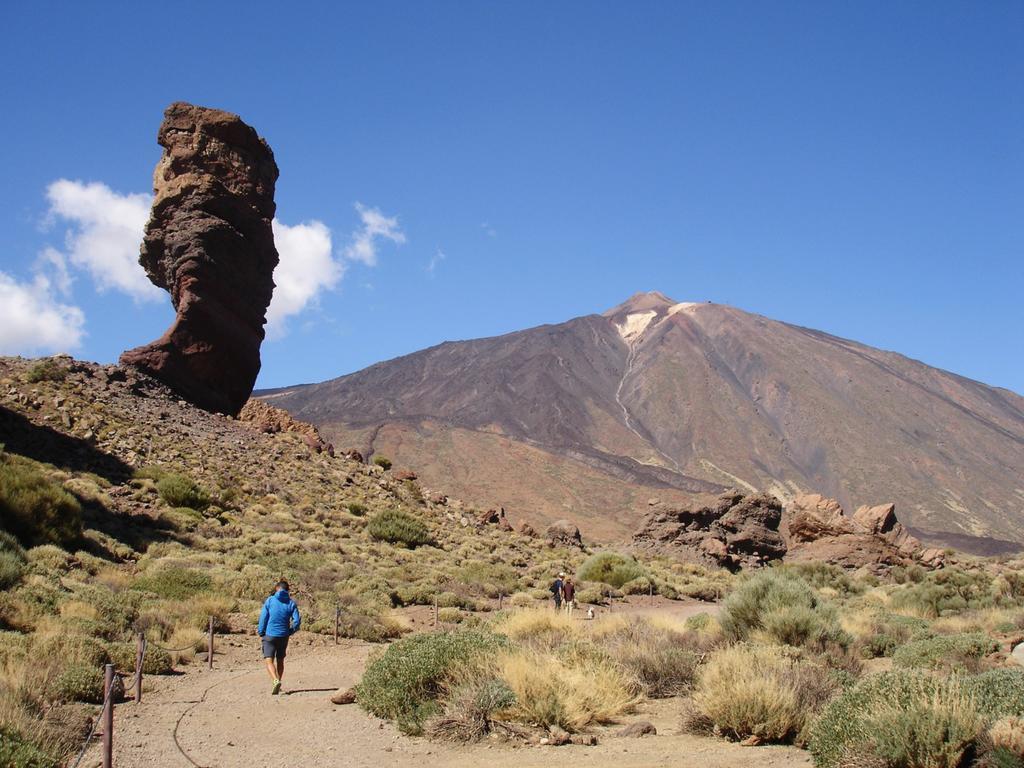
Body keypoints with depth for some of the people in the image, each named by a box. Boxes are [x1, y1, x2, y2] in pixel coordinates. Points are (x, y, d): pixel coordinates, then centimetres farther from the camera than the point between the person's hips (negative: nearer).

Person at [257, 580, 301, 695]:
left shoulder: (270, 600, -4)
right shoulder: (291, 603, 0)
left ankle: (276, 681, -27)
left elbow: (263, 618, -4)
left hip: (270, 635, -3)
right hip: (284, 636, 3)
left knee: (269, 661, -5)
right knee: (280, 660, 17)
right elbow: (297, 621, -6)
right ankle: (277, 684, 25)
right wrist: (290, 632, 11)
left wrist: (261, 633, 8)